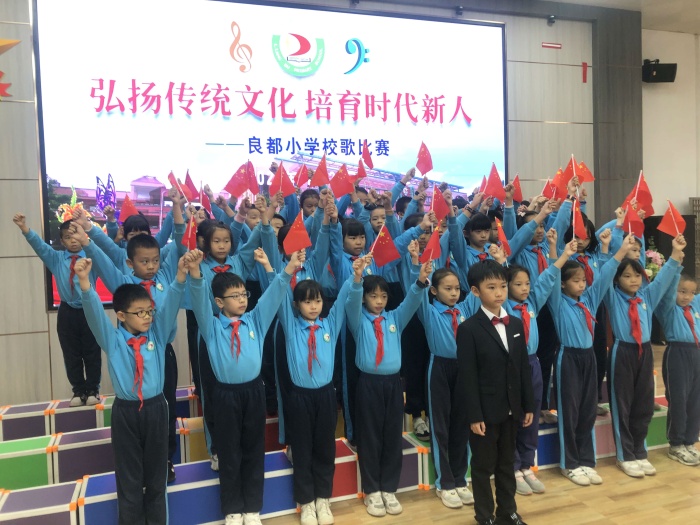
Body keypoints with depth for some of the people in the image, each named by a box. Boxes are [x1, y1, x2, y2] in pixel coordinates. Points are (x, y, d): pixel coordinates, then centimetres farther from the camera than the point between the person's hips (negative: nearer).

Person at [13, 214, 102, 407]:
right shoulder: (56, 258, 5)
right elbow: (39, 245, -7)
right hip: (67, 313, 3)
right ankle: (78, 391, 23)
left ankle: (92, 390, 20)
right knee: (71, 355, 10)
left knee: (92, 353, 6)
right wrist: (24, 228, -24)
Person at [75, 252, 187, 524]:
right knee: (129, 477, 10)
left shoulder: (157, 333, 0)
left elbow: (171, 304, -12)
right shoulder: (112, 340, -5)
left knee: (156, 473, 15)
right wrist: (85, 281, -37)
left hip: (155, 408, 2)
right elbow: (94, 311, -19)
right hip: (125, 411, -2)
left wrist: (181, 275, -29)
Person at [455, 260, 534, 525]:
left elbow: (524, 368, 9)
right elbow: (467, 377, -15)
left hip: (511, 409, 6)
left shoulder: (516, 324, 7)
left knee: (507, 463, 19)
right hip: (485, 411, -5)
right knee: (483, 466, 9)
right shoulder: (469, 328, -13)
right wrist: (474, 416, -16)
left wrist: (528, 405, 9)